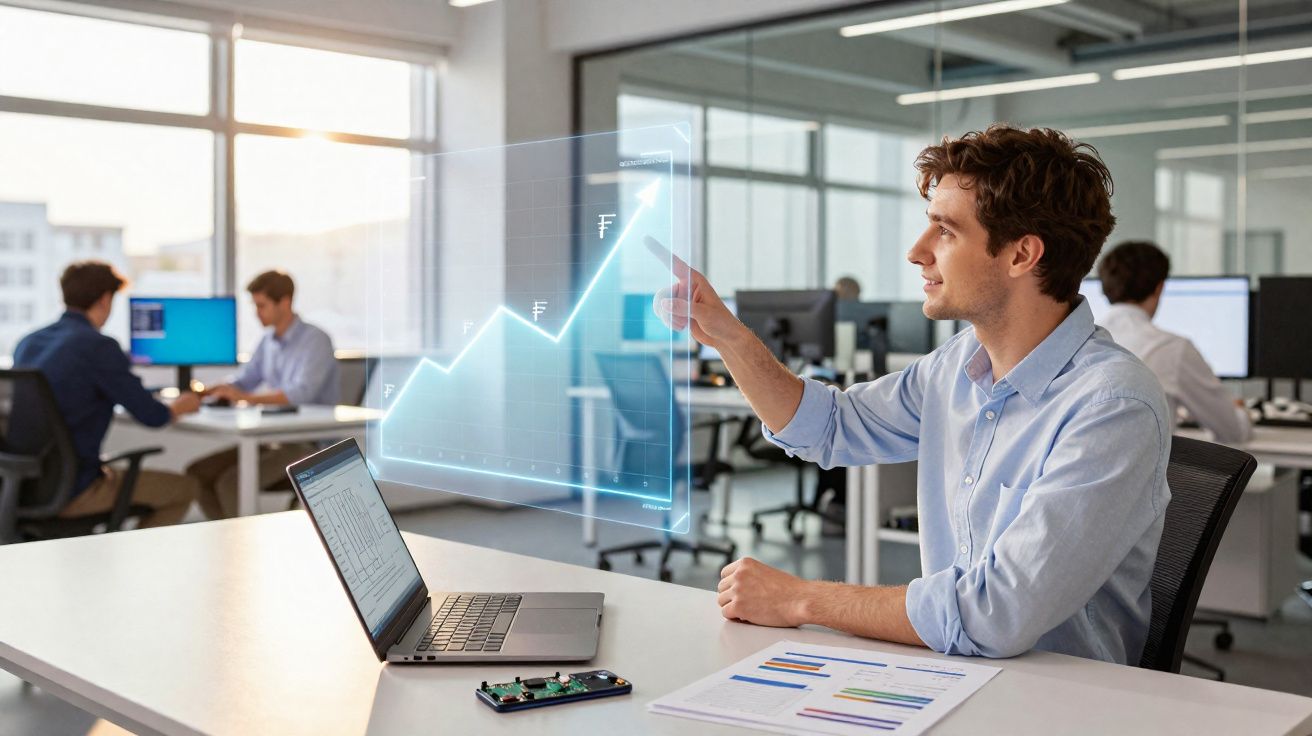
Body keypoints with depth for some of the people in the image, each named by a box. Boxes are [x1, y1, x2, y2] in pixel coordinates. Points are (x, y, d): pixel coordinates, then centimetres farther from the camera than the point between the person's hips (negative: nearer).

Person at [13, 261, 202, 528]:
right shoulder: (99, 346, -16)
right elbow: (152, 416, -12)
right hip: (69, 492, -8)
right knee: (183, 488, 7)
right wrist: (180, 407, 10)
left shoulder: (27, 343, 7)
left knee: (121, 473, 34)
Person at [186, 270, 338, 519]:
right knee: (198, 474, -2)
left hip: (307, 445, -8)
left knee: (231, 483, -25)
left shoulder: (316, 340, -13)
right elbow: (243, 381, 18)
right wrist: (206, 391, -3)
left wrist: (246, 397, -36)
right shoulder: (268, 341, 11)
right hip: (272, 438, 8)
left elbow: (301, 393, -27)